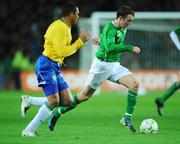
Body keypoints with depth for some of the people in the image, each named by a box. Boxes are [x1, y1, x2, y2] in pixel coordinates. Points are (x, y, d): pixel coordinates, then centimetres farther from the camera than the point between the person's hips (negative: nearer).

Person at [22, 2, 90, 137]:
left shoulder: (65, 27, 16)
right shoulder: (59, 27, -14)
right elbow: (62, 51, -19)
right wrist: (80, 41, -12)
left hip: (55, 67, 10)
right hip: (46, 65, -10)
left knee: (68, 101, 1)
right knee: (54, 101, -17)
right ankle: (29, 130, -10)